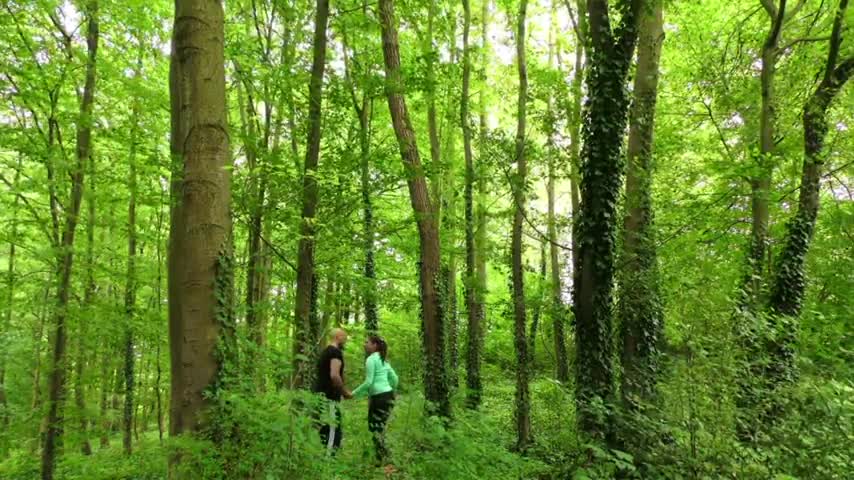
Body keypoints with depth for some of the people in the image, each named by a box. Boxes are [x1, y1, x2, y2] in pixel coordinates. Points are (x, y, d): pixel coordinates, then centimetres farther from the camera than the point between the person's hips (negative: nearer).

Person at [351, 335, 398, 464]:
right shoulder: (384, 360, 18)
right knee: (379, 427, 14)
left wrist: (354, 393, -6)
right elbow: (394, 379, 19)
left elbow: (368, 382, -15)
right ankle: (384, 457, 14)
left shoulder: (371, 359, -8)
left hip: (379, 397, -9)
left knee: (375, 428, -2)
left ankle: (381, 459, -1)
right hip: (388, 395, 9)